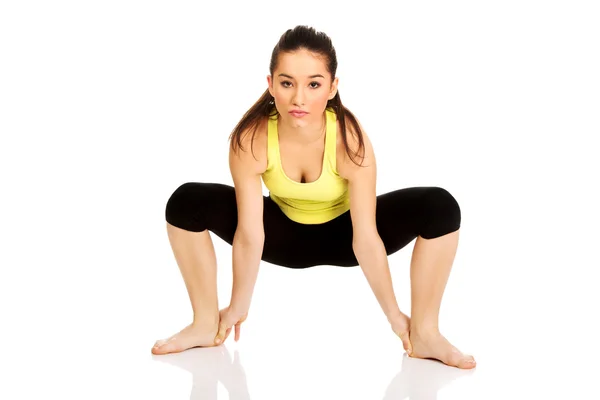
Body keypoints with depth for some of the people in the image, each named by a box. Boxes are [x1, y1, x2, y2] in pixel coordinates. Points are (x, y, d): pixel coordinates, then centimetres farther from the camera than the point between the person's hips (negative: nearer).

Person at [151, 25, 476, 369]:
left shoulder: (351, 140, -32)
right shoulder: (250, 140, -29)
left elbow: (366, 239, -28)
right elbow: (249, 233, -23)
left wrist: (394, 315, -24)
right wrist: (238, 307, -17)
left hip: (342, 233, -1)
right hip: (283, 232, 1)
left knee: (440, 207, -26)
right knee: (187, 202, -20)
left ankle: (425, 333, -13)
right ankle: (206, 324, -6)